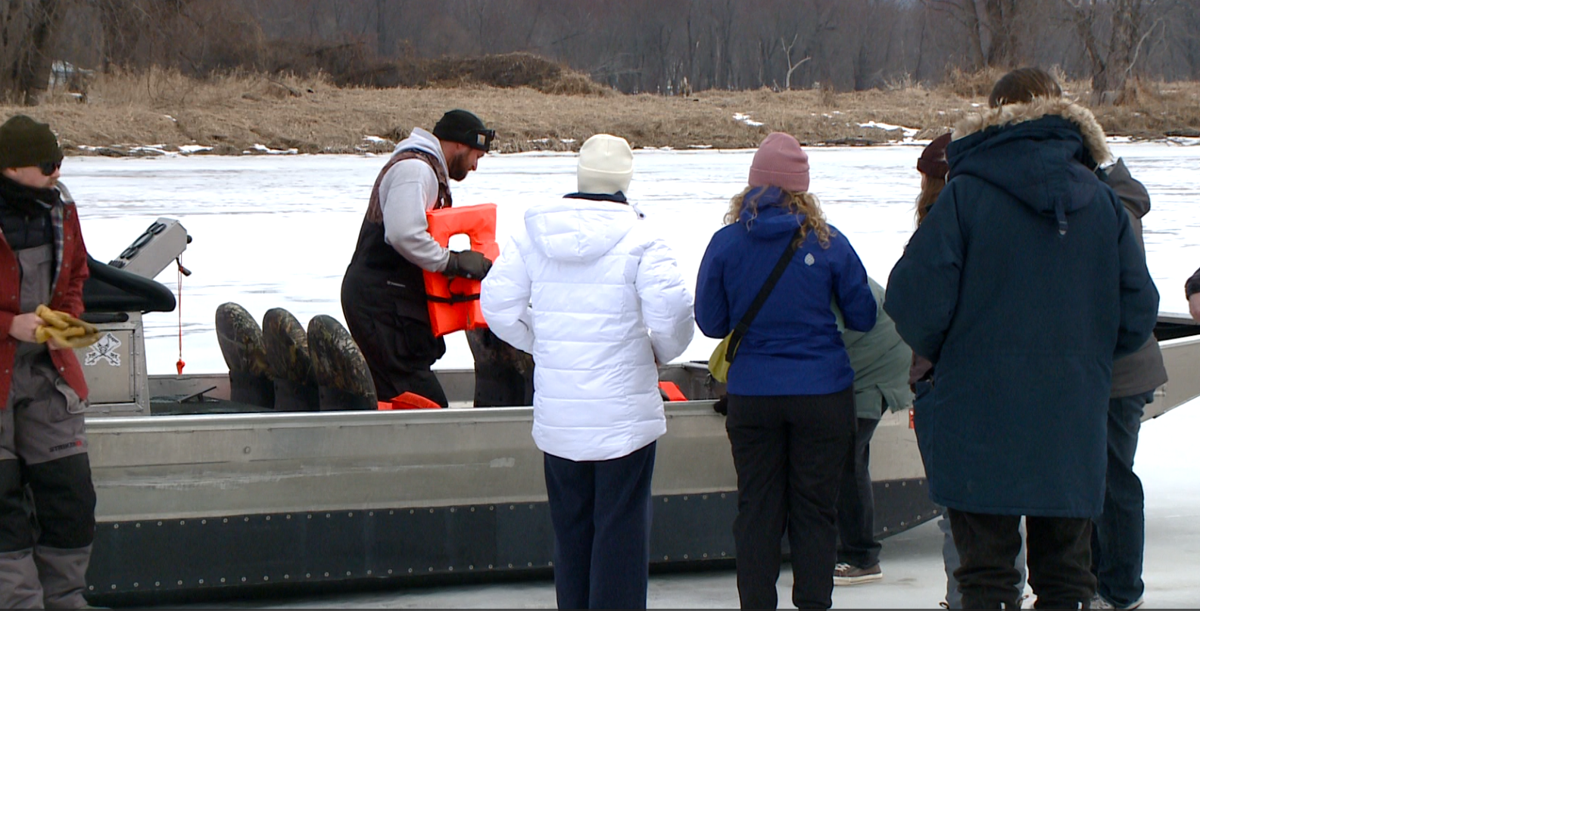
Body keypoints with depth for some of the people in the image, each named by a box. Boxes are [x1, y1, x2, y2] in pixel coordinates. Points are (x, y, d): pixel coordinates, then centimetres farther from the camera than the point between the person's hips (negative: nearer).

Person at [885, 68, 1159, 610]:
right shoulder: (1102, 203, 3)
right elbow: (1136, 315, 4)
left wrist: (938, 352, 8)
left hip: (980, 422, -3)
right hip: (1075, 421, 3)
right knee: (1065, 575, 13)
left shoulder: (967, 194, -9)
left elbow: (915, 300, -13)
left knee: (987, 573, 2)